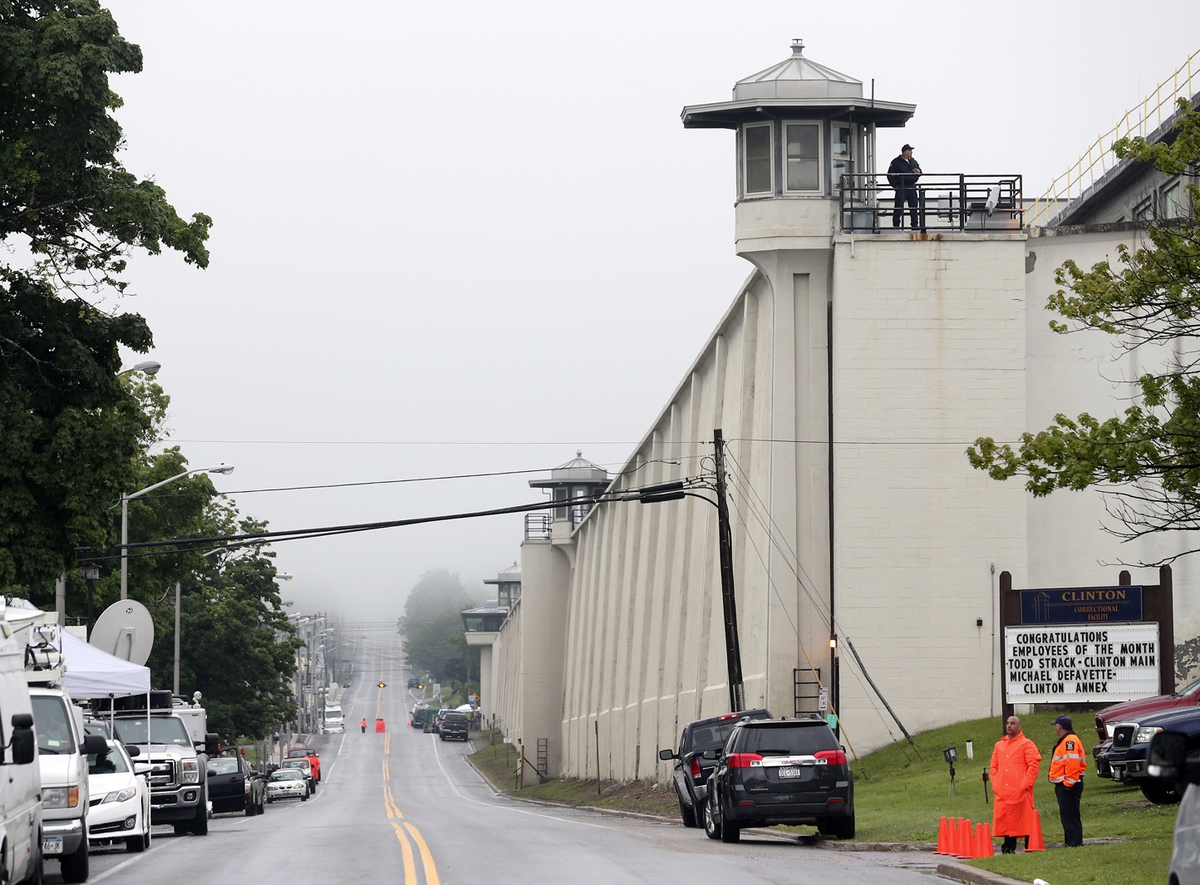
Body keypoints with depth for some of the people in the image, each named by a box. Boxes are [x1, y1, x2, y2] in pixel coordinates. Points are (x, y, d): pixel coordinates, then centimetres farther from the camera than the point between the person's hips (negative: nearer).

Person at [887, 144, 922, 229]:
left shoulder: (913, 162, 14)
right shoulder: (896, 162, -3)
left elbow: (919, 172, 25)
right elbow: (890, 175, -4)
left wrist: (918, 172, -1)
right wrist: (895, 186, -9)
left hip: (912, 188, 5)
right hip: (901, 189, -5)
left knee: (914, 207, 6)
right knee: (898, 207, -6)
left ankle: (915, 225, 13)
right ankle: (895, 225, 0)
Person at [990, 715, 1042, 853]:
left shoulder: (1026, 744, 1)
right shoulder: (999, 745, 17)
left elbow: (1034, 765, -6)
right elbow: (993, 767, 19)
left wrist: (1025, 784, -12)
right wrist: (995, 785, 6)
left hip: (1020, 792, -5)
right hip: (1003, 792, 5)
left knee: (1025, 820, -4)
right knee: (1006, 820, 4)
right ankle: (1009, 848, 9)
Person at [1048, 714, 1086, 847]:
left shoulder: (1069, 741, -15)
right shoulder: (1065, 741, 20)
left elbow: (1073, 763, -24)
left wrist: (1068, 782, -21)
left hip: (1068, 786, -11)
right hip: (1064, 785, 11)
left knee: (1069, 816, -10)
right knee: (1067, 816, 14)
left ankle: (1074, 843, -10)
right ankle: (1070, 842, 19)